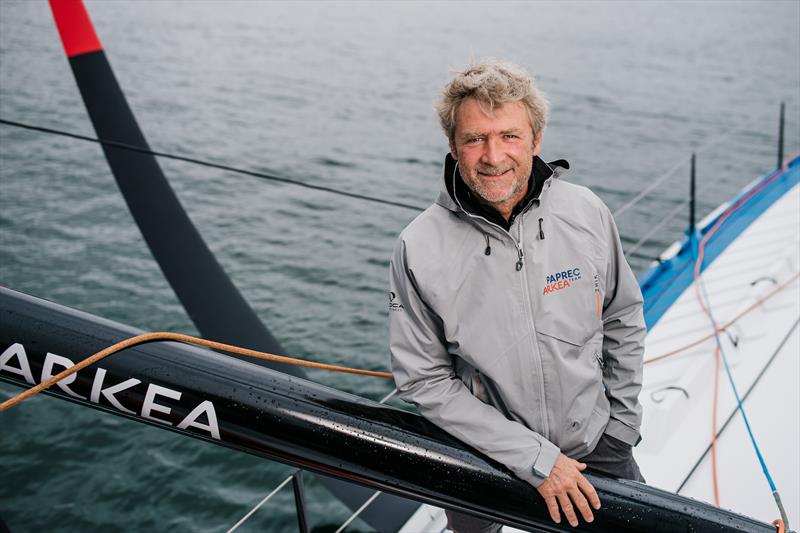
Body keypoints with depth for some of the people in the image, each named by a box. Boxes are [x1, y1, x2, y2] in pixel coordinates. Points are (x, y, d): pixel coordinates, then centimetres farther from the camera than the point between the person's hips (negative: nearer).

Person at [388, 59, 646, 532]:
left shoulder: (587, 213, -13)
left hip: (594, 444, 2)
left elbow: (623, 320, 3)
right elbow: (426, 382, -16)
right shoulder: (420, 249, -20)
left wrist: (622, 427, 4)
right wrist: (536, 459, -18)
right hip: (484, 458, -1)